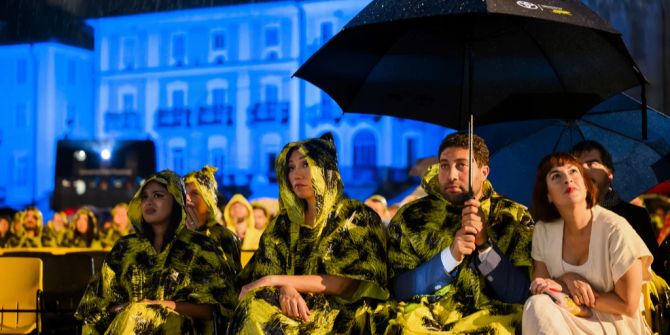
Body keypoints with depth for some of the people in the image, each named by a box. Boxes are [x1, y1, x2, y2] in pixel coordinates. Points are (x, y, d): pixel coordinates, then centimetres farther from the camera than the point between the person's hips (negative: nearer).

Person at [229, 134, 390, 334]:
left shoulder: (358, 218, 0)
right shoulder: (284, 222, 14)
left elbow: (346, 284, -9)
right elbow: (268, 274, 4)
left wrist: (275, 280, -13)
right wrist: (285, 289, -21)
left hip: (339, 313, -4)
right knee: (255, 308, -29)